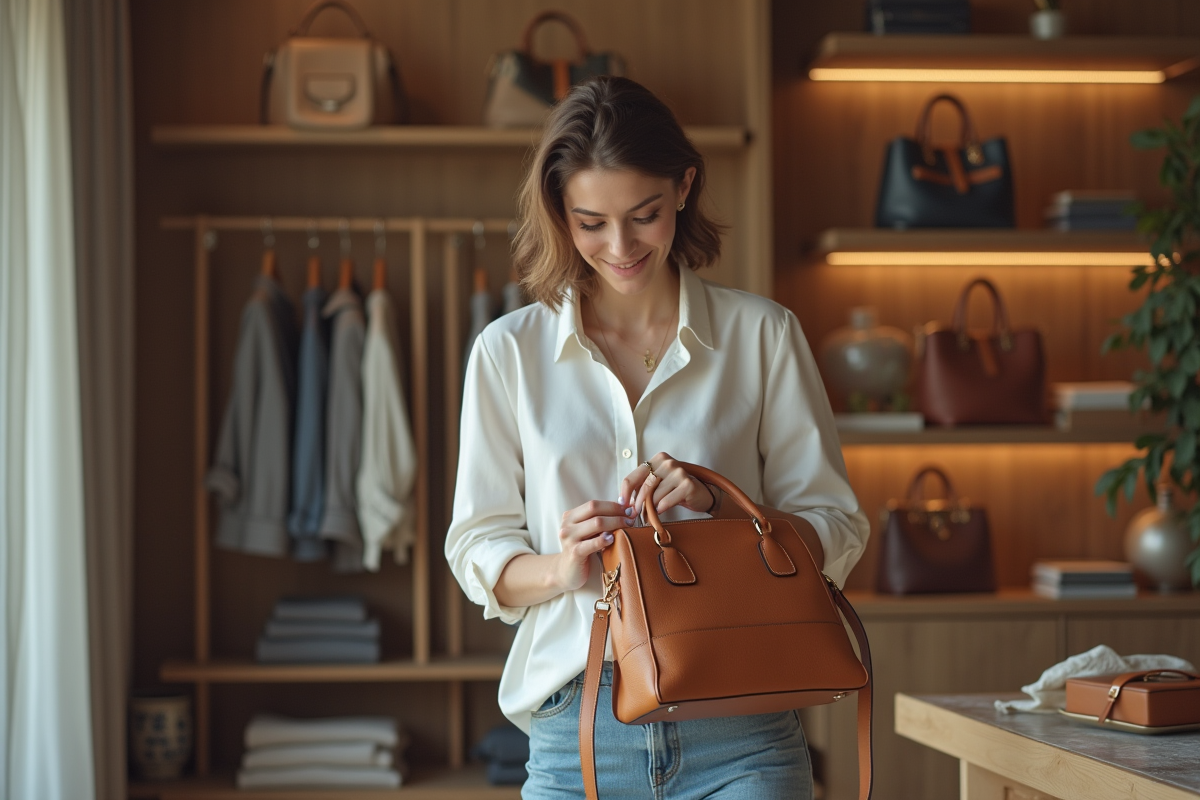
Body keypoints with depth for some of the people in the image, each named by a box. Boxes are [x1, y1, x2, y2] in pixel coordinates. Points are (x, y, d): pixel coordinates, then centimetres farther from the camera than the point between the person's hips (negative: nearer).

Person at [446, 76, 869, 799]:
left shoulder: (761, 334, 5)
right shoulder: (509, 352, 7)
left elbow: (836, 531, 5)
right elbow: (477, 550, 7)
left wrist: (719, 508, -13)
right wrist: (562, 569, -13)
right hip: (578, 725, 1)